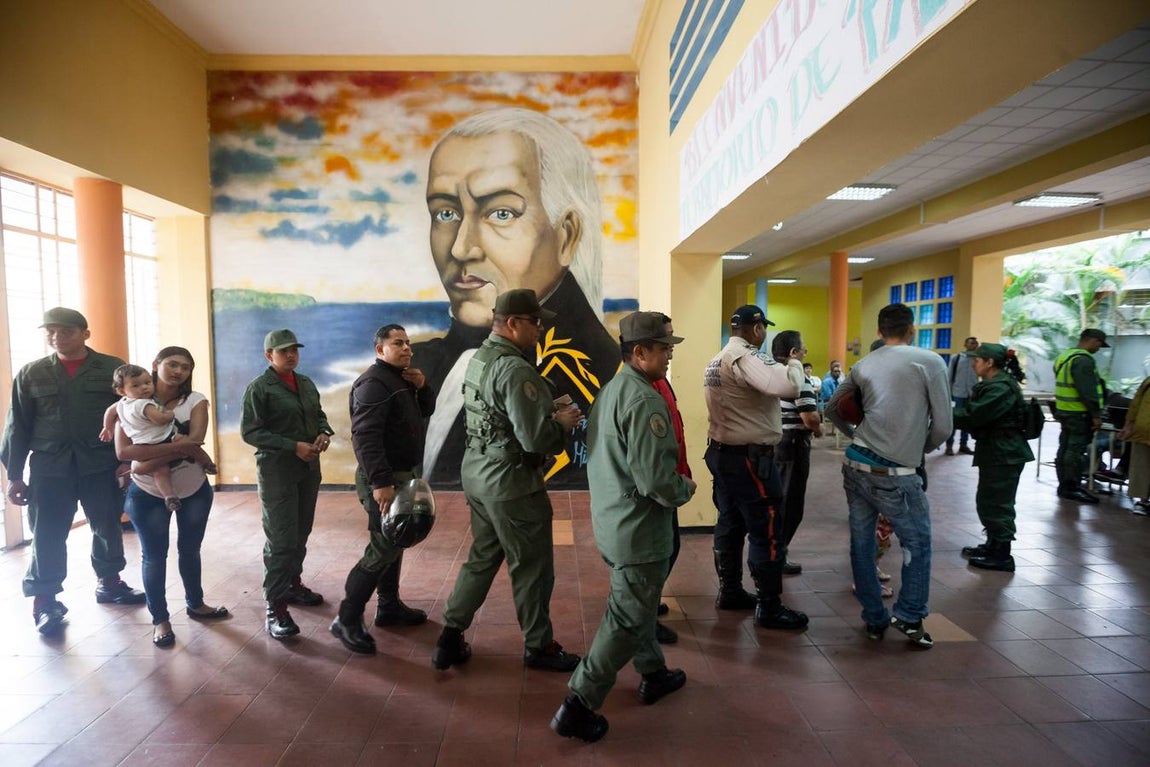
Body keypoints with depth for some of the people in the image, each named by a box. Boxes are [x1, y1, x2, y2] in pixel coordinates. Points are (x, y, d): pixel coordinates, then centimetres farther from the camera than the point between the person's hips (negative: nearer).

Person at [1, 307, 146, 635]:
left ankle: (109, 582, 30)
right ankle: (44, 601, 18)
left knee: (108, 529, 11)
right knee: (47, 537, 5)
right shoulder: (31, 374, 6)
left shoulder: (114, 369, 0)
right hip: (48, 468, 1)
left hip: (103, 466, -1)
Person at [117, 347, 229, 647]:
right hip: (148, 494, -1)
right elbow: (123, 451, -18)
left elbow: (194, 441, -22)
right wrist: (177, 446, -27)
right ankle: (160, 619, 23)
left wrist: (149, 461, -24)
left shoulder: (195, 401, -7)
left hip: (194, 490, 1)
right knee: (154, 555, 8)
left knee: (190, 550, 17)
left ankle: (195, 604, 37)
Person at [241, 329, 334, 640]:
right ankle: (276, 608, 0)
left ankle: (293, 584, 33)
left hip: (309, 468, 6)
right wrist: (294, 446, -20)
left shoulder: (306, 383, 11)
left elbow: (319, 414, 20)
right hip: (277, 471, -6)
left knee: (301, 535, 15)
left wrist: (324, 433, -3)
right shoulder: (259, 388, -8)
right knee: (281, 540, -7)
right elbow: (250, 431, -13)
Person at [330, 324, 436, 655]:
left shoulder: (402, 379, 13)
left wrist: (422, 387, 0)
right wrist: (380, 482, -32)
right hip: (384, 479, -10)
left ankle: (389, 606, 28)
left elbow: (426, 411, 21)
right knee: (383, 548, -10)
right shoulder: (374, 382, -17)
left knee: (394, 543, 16)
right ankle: (347, 620, -1)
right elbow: (365, 436, -26)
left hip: (402, 474, 10)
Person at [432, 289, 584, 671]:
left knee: (482, 558, 21)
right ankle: (538, 647, 26)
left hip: (476, 474, 9)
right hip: (511, 482, -9)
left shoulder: (479, 358, 6)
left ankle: (450, 639, 28)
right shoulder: (515, 369, -23)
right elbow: (535, 439, -27)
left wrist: (546, 408, 8)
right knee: (532, 567, 9)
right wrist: (562, 423, -8)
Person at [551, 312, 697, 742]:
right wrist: (685, 490, -6)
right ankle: (578, 707, 9)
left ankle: (653, 674, 42)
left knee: (636, 605, 24)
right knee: (626, 622, 2)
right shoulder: (645, 400, -23)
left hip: (613, 523, 10)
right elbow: (655, 481, -27)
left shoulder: (610, 391, 7)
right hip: (639, 531, -10)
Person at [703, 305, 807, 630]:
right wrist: (795, 363, -14)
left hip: (722, 452, 10)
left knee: (730, 525, 18)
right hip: (749, 458, -10)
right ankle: (769, 608, 10)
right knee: (766, 532, 0)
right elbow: (788, 386, -34)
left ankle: (730, 592, 30)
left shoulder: (717, 361, 12)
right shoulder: (745, 357, -20)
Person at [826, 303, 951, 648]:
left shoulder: (863, 365, 10)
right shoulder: (930, 361, -2)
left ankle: (874, 619, 22)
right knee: (917, 543, 15)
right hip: (896, 474, -4)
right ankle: (909, 616, 15)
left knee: (861, 543, 12)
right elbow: (943, 425, -3)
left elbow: (832, 408, 18)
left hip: (855, 465, 4)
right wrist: (921, 450, 14)